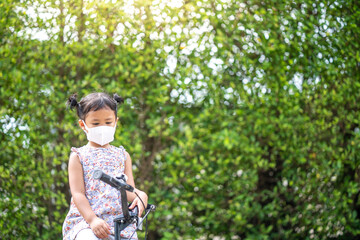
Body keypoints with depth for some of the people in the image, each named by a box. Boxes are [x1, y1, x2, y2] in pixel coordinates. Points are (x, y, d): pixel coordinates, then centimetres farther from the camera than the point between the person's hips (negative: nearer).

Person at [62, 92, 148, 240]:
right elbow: (77, 193, -2)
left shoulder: (122, 155, 17)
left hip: (120, 219, 3)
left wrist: (140, 195, -18)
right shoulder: (78, 156, 8)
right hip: (84, 219, -3)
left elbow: (129, 189, 8)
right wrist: (92, 219, -17)